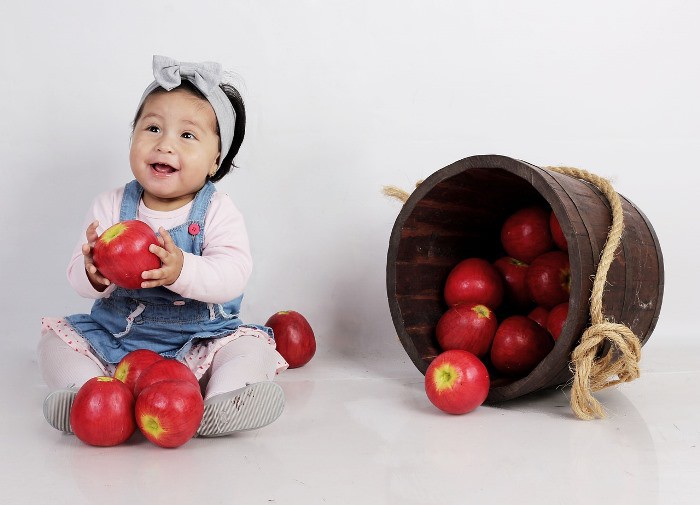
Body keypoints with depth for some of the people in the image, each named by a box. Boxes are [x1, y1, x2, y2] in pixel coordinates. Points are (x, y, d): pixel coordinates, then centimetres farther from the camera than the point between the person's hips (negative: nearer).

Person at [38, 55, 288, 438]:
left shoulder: (218, 213, -9)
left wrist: (181, 270, -44)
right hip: (114, 335, 3)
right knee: (55, 339, -10)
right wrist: (94, 276, -34)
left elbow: (233, 275, -25)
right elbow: (78, 276, -8)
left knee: (252, 348, -23)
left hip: (200, 338, -2)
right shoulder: (110, 207, -1)